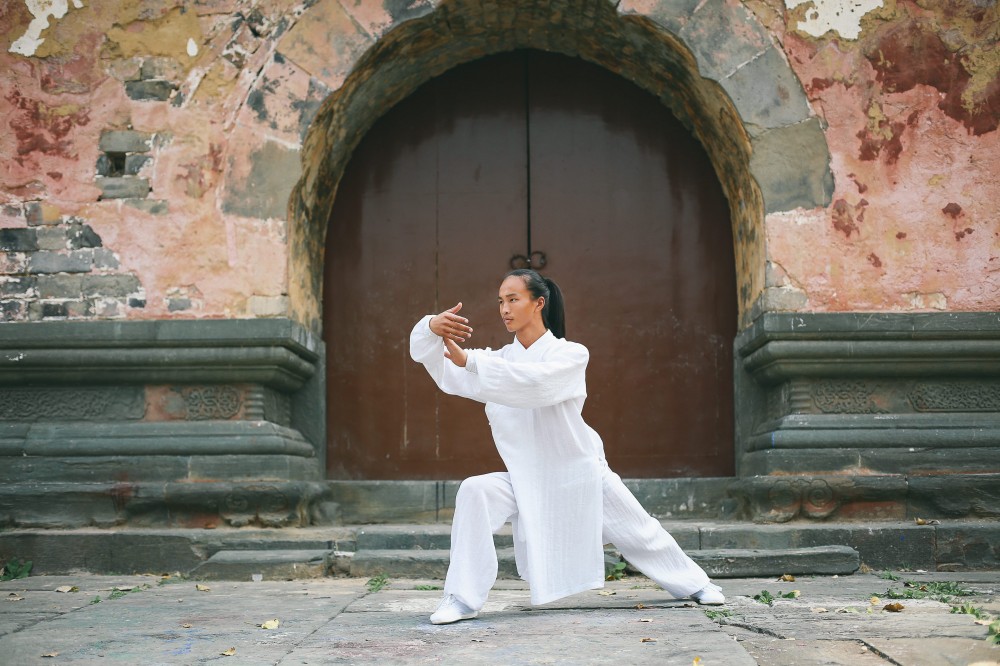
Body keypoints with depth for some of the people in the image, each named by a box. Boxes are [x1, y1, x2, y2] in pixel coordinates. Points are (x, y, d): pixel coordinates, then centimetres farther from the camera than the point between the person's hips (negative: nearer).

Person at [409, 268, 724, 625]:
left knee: (640, 534, 8)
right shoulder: (499, 362, -1)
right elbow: (446, 372, -13)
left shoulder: (571, 355, -13)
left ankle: (695, 584, 37)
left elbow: (535, 382, -34)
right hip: (528, 481, 2)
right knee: (474, 492, -24)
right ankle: (463, 599, -18)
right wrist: (431, 329, -33)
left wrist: (470, 361, -40)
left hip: (581, 473, -2)